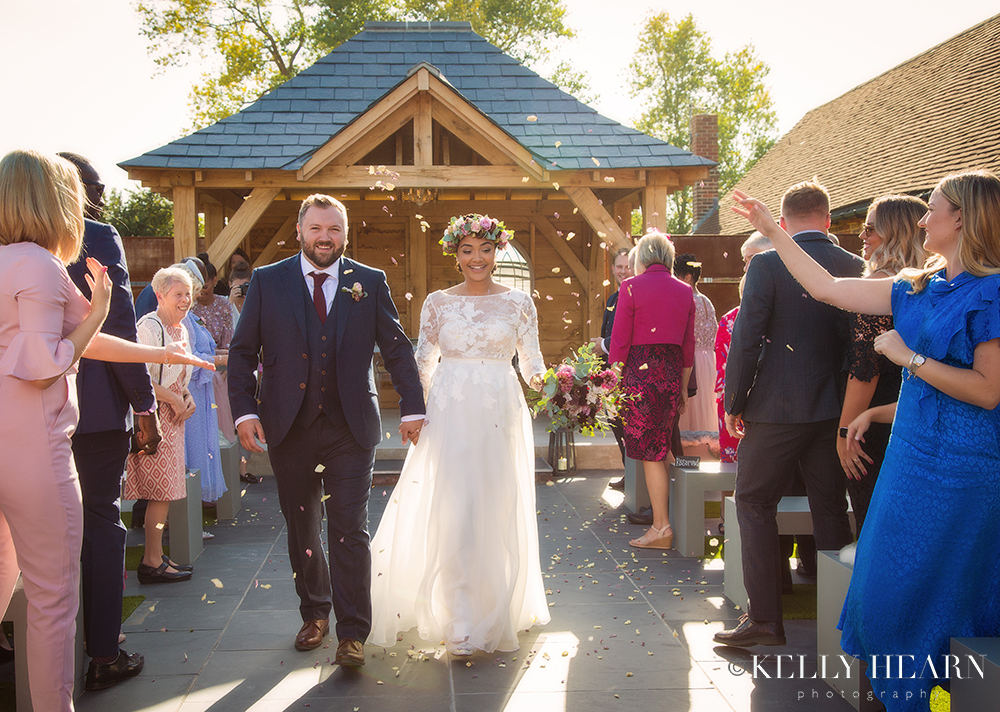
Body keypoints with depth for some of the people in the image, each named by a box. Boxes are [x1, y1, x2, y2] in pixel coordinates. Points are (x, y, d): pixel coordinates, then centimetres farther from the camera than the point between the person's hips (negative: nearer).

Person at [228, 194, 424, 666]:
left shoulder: (370, 283, 4)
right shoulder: (267, 281, 4)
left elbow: (396, 348, 7)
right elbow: (242, 351, 4)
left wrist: (412, 407, 1)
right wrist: (244, 410, -6)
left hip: (350, 427, -1)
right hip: (289, 428, 1)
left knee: (349, 530, -3)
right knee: (301, 529, 13)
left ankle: (352, 634, 6)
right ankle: (314, 613, 32)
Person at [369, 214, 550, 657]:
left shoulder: (519, 303, 7)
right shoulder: (437, 303, 8)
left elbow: (531, 360, 6)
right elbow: (423, 362, 10)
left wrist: (540, 379, -15)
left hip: (501, 415, 1)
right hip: (449, 414, 0)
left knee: (497, 513, 5)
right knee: (453, 512, -8)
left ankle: (495, 615, 24)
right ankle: (462, 625, -3)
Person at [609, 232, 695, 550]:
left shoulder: (631, 287, -5)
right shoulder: (685, 291, 9)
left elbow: (619, 342, -7)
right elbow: (689, 346, 13)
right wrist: (683, 387, 20)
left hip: (640, 371, -5)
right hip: (672, 372, 5)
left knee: (649, 451, -1)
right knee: (660, 447, 16)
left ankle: (661, 527, 1)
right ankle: (661, 510, 24)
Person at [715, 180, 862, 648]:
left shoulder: (767, 264, -9)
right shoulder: (855, 268, 3)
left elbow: (747, 339, -12)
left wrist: (734, 402, -3)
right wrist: (848, 404, 16)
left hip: (777, 408, -4)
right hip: (836, 410, 5)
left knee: (754, 504, 6)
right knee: (831, 508, 15)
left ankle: (764, 619, 5)